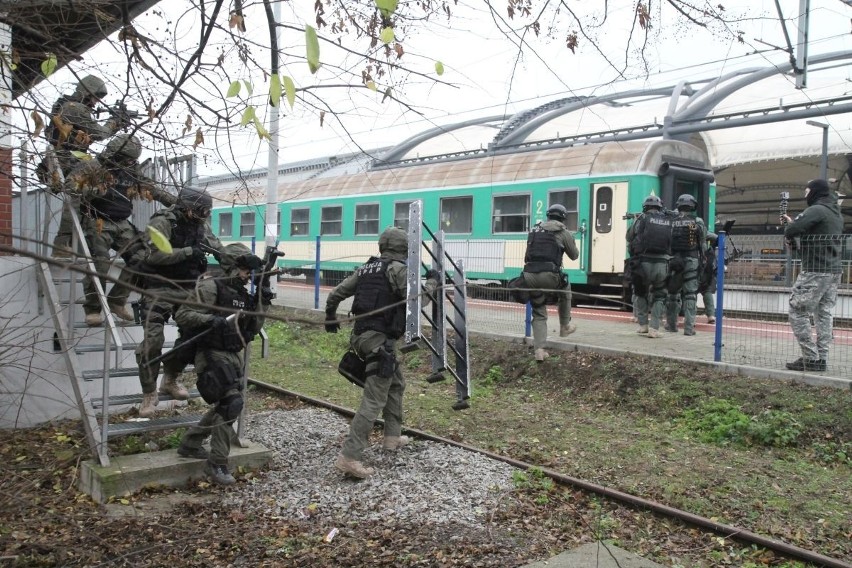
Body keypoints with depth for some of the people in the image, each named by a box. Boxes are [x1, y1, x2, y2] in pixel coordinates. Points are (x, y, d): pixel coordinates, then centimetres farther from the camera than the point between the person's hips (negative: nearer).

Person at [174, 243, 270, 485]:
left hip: (235, 356, 9)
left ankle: (189, 444, 36)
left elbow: (253, 329, 11)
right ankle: (217, 464, -8)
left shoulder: (244, 295, 12)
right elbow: (182, 315, -16)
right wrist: (211, 319, -29)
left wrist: (262, 304, 0)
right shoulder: (210, 288, -11)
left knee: (223, 406, 18)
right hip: (214, 356, -9)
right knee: (230, 403, -18)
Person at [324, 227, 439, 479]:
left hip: (362, 334, 9)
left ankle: (392, 437, 34)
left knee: (396, 384, 26)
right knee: (374, 399, -10)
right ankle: (349, 457, -14)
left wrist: (330, 318, 34)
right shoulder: (397, 268, -7)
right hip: (380, 339, -9)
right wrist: (432, 282, 4)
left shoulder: (365, 268, 15)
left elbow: (335, 294, 19)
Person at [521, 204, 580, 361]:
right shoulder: (563, 232, 7)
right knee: (565, 290, 30)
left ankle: (539, 349, 5)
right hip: (549, 275, -4)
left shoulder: (534, 230, 20)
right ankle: (565, 327, 37)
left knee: (539, 314, 14)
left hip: (529, 275, 4)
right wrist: (570, 242, 35)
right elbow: (574, 255, 19)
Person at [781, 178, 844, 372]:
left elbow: (792, 230, -23)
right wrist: (792, 222, 21)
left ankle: (811, 358, -7)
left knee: (798, 313, -5)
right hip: (834, 270, 9)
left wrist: (789, 237, -1)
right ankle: (822, 358, 10)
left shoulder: (817, 209, -13)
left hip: (815, 271, -9)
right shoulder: (836, 212, 17)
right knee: (824, 314, 10)